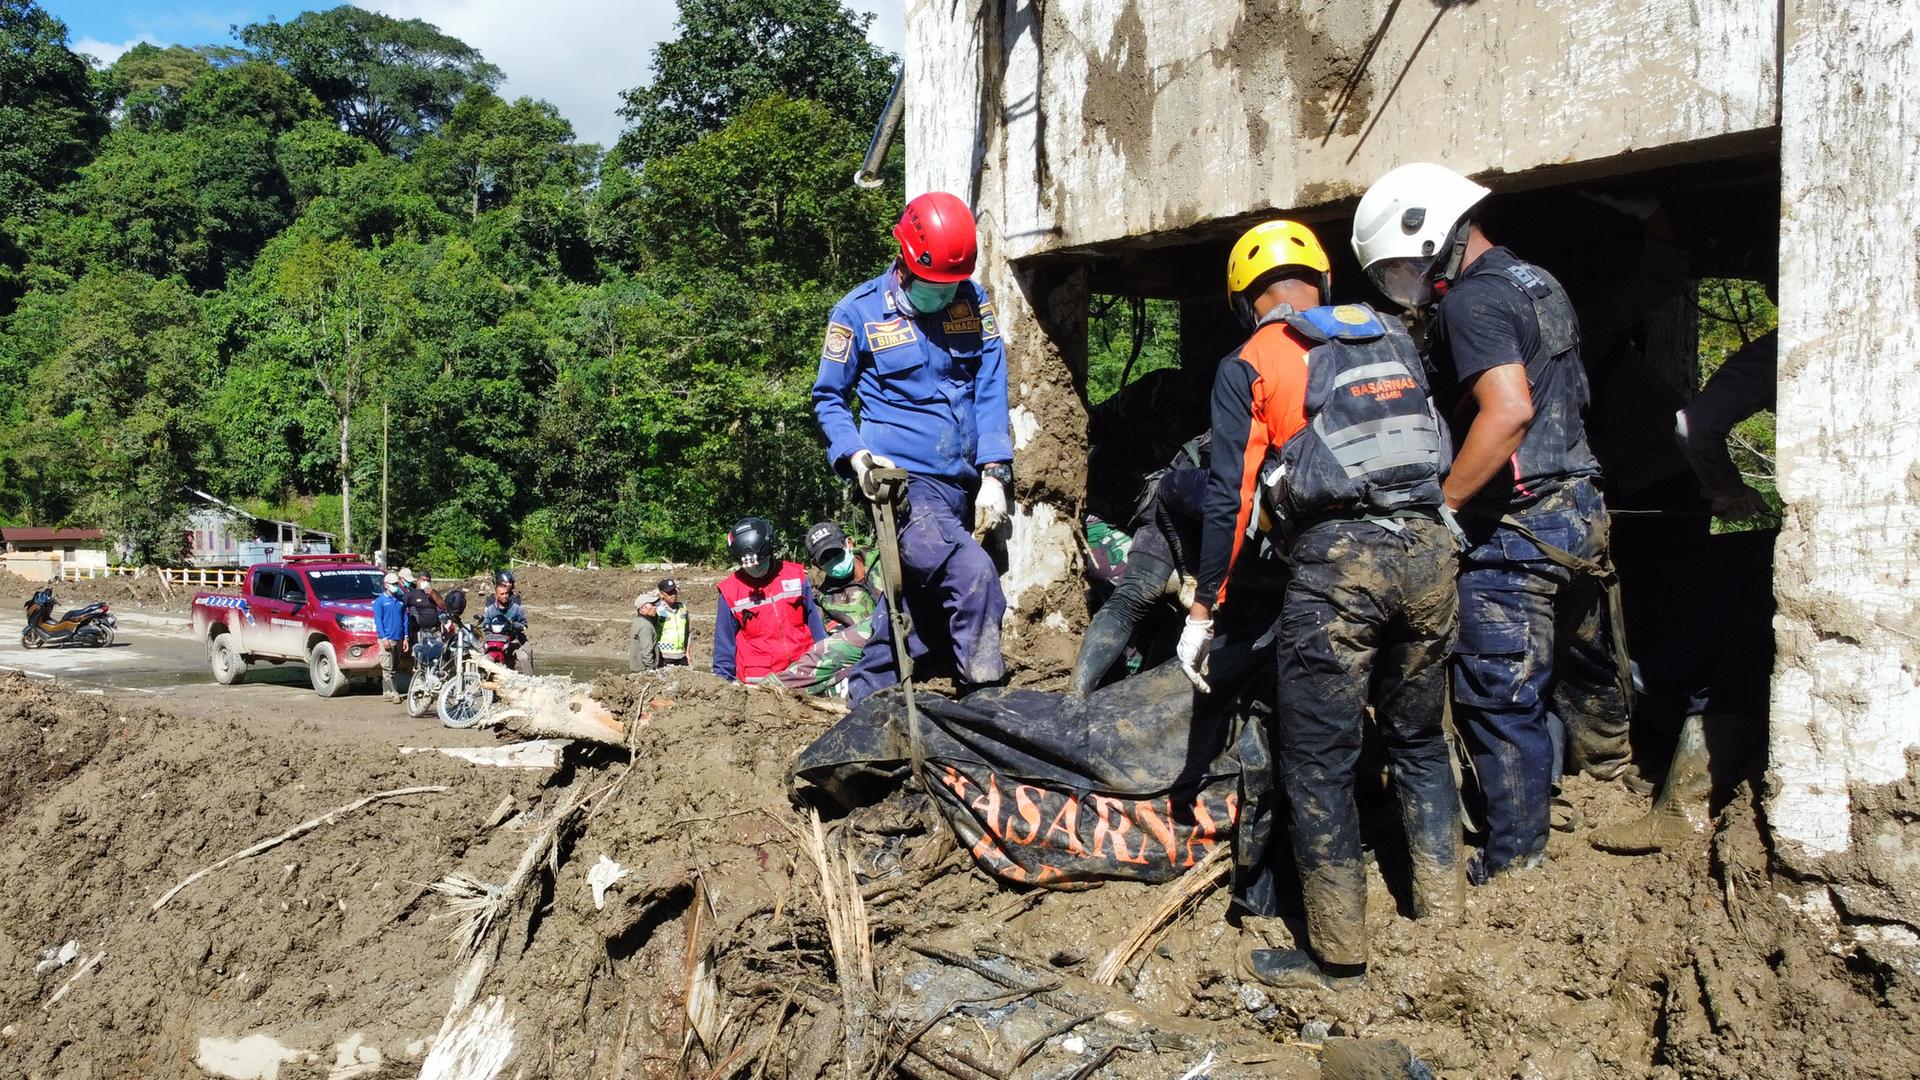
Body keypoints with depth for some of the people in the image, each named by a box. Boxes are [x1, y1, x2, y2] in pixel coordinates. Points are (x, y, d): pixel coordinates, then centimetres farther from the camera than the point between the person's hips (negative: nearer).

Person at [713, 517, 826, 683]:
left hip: (802, 668, 1)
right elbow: (724, 642, 9)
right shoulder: (730, 591, 3)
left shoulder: (795, 575, 7)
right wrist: (723, 679, 5)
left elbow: (814, 622, 14)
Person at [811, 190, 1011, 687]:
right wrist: (854, 453, -11)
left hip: (964, 483, 5)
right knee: (973, 574, -26)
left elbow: (991, 391, 5)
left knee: (928, 609, 11)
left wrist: (994, 473, -5)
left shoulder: (975, 302, 6)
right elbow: (828, 397, 7)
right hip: (903, 479, -5)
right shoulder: (858, 312, -2)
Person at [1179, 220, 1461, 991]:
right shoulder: (1395, 341, 19)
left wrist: (1203, 609, 2)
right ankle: (1444, 916, 27)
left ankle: (1337, 956, 10)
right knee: (1419, 741, 21)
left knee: (1319, 761, 4)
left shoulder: (1250, 365, 4)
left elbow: (1230, 495, -2)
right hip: (1426, 547, 5)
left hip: (1336, 557, -5)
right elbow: (1438, 452, 20)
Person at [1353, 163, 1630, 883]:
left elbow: (1508, 411, -29)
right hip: (1580, 506, 10)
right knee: (1580, 664, 25)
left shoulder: (1471, 301, -15)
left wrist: (1437, 507, -24)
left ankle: (1514, 862, 8)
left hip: (1512, 528, -10)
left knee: (1499, 700, -1)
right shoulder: (1538, 283, 15)